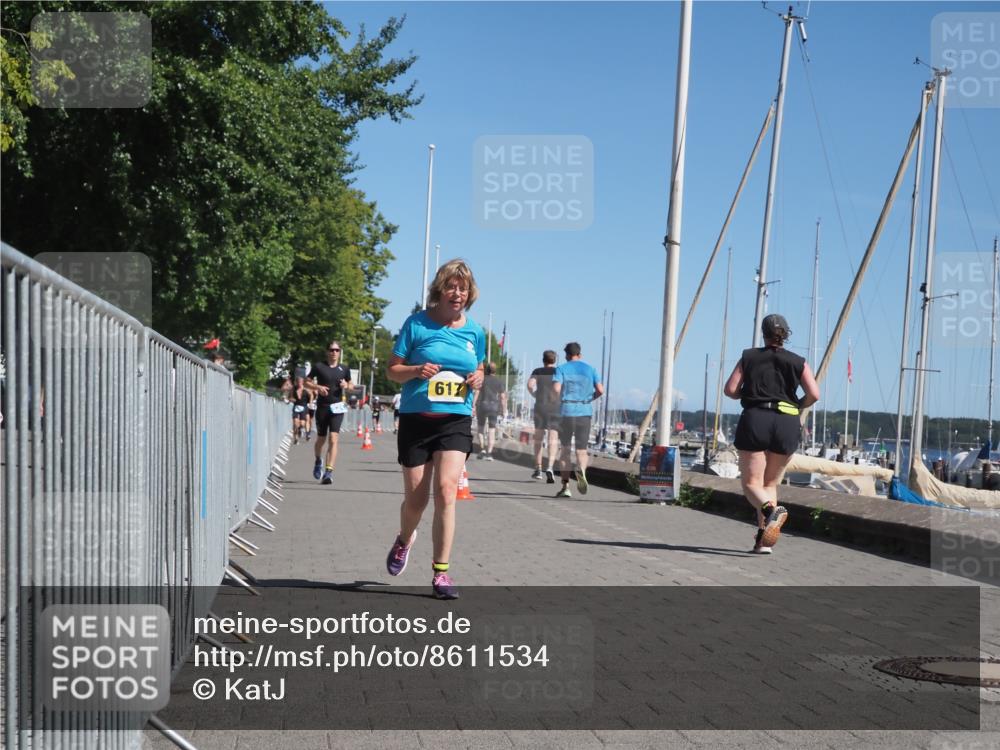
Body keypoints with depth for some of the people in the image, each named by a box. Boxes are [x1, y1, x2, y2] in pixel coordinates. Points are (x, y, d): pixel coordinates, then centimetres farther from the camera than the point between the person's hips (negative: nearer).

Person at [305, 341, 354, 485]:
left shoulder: (344, 369, 7)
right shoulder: (319, 367, 1)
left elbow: (350, 387, 18)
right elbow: (307, 383, 6)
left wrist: (346, 386, -5)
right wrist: (317, 387, -13)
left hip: (337, 408, 0)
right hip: (322, 407, 0)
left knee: (333, 439, -13)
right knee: (321, 439, 12)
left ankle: (329, 472, -16)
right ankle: (318, 461, 43)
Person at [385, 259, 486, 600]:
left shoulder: (475, 332, 6)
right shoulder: (417, 324, -2)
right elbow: (393, 370, 1)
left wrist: (477, 380, -3)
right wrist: (417, 371, -19)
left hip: (456, 422, 1)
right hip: (416, 419, -1)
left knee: (446, 489, -16)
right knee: (416, 498, 5)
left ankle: (441, 572, -7)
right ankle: (404, 540, 41)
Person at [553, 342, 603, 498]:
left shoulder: (561, 369, 1)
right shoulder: (590, 369, 9)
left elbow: (556, 389, -13)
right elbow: (600, 390, 1)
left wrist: (559, 401, 5)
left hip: (566, 411, -1)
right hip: (585, 412, 1)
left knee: (565, 449, 11)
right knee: (582, 450, 6)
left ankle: (566, 486, 9)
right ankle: (581, 470, -27)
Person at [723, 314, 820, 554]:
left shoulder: (749, 358, 8)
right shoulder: (798, 362, 9)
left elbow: (730, 389, 2)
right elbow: (814, 394, -2)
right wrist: (798, 406, 17)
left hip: (755, 419, -2)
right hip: (787, 425, 2)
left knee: (751, 483, 2)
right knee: (770, 483, 15)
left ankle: (770, 509, -32)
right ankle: (764, 540, 4)